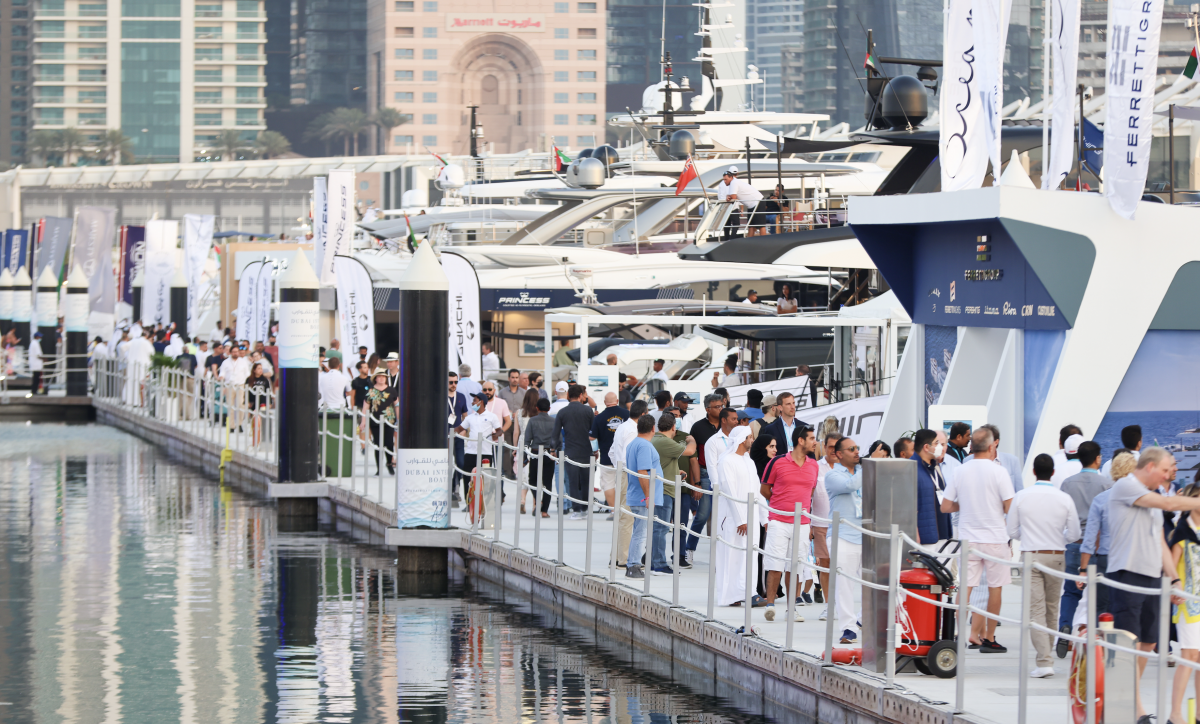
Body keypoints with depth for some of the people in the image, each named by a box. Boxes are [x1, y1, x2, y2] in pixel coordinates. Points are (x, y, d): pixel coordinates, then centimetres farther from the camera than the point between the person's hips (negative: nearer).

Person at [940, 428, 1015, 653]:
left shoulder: (960, 472, 1)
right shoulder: (998, 472, -10)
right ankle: (989, 638, 11)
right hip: (995, 538, -3)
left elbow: (945, 507, 3)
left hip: (968, 538, 3)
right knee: (995, 588, 8)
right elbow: (1010, 507, -12)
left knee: (966, 586, 4)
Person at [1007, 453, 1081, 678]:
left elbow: (1012, 531, 2)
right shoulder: (1064, 499, -3)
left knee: (1036, 609, -4)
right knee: (1052, 608, 17)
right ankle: (1047, 653, 29)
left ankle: (1045, 661, -14)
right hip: (1056, 556, 2)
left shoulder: (1020, 497, -5)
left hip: (1030, 556, -2)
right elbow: (1074, 533, 2)